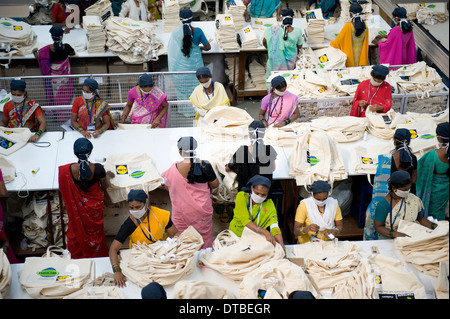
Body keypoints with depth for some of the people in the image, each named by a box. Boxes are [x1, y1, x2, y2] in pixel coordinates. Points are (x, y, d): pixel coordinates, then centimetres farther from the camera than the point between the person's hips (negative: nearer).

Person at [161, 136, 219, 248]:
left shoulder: (173, 169, -11)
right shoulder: (205, 166, -11)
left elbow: (168, 187, 5)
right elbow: (215, 185, 0)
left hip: (182, 212, 0)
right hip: (202, 210, 1)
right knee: (204, 238, 14)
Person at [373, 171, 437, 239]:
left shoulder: (415, 200, -1)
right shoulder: (383, 204, -14)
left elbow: (420, 219, 14)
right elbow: (378, 227, -10)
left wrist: (434, 226, -4)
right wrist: (395, 234, -26)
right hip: (388, 237, -4)